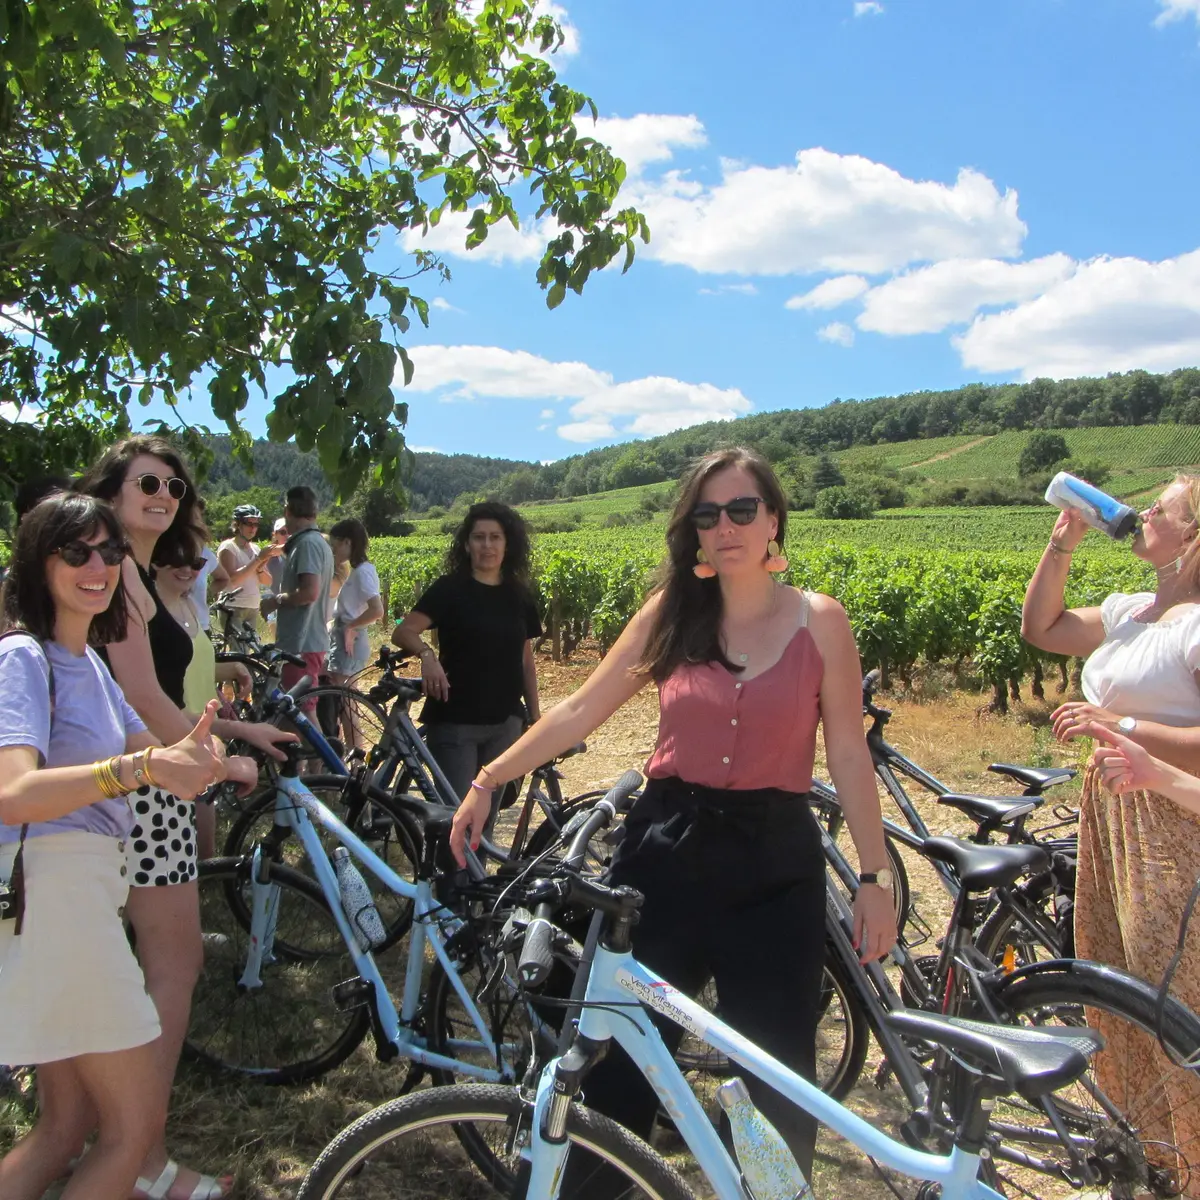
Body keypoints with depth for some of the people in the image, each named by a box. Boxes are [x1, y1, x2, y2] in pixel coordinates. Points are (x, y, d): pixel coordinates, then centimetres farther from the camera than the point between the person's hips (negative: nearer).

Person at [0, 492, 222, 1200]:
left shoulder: (87, 658, 14)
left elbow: (142, 748, 11)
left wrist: (185, 751, -11)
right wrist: (140, 768, -41)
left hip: (87, 883, 9)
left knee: (70, 1123, 18)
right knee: (137, 1122, -1)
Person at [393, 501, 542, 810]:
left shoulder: (519, 596, 8)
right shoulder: (450, 588, -5)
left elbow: (526, 661, 13)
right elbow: (403, 631, -16)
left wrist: (536, 717, 12)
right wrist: (426, 654, -35)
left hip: (504, 723, 4)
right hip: (455, 722, -4)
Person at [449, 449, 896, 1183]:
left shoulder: (818, 621, -3)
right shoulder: (672, 612, 2)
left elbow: (849, 755, -2)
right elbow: (580, 712, 4)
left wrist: (877, 877, -3)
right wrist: (489, 780, 1)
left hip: (774, 863, -1)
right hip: (666, 848, 2)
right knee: (618, 1059, 10)